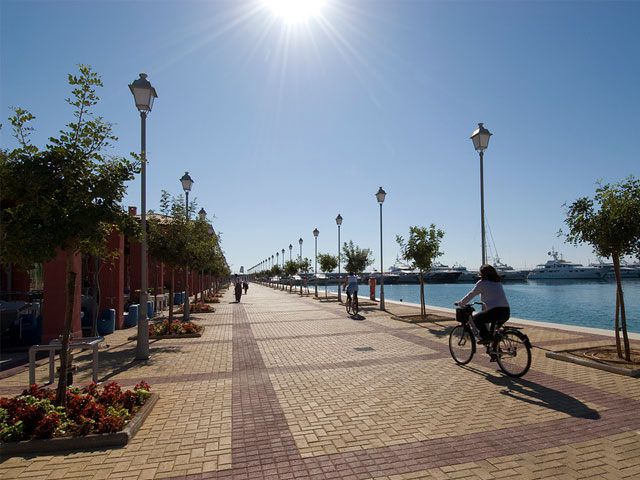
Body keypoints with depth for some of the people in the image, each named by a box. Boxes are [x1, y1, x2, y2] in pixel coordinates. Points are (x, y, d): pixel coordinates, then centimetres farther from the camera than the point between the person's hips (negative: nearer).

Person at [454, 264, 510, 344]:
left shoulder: (482, 283, 2)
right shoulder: (498, 283, 22)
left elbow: (471, 295, 7)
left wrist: (459, 303, 19)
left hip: (495, 312, -7)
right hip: (506, 313, 7)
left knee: (475, 318, 11)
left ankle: (486, 336, -3)